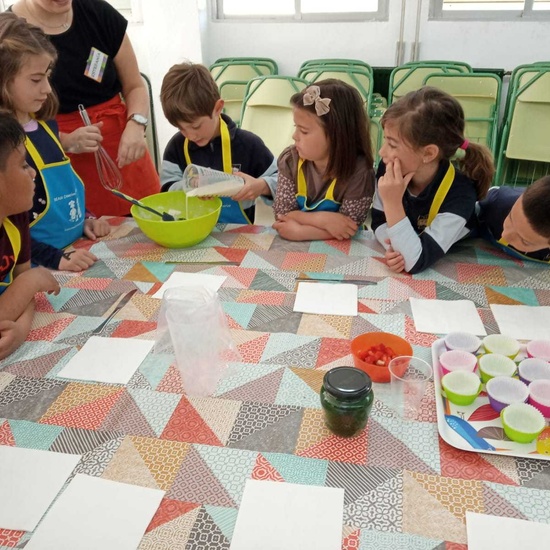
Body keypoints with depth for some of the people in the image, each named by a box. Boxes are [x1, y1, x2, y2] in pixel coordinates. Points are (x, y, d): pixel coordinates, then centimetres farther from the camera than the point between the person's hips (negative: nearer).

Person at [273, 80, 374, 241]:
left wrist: (299, 231, -23)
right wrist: (323, 219, -21)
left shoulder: (359, 172, -18)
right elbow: (282, 212, -8)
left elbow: (346, 229, -17)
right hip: (292, 246, 3)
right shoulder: (290, 159, -8)